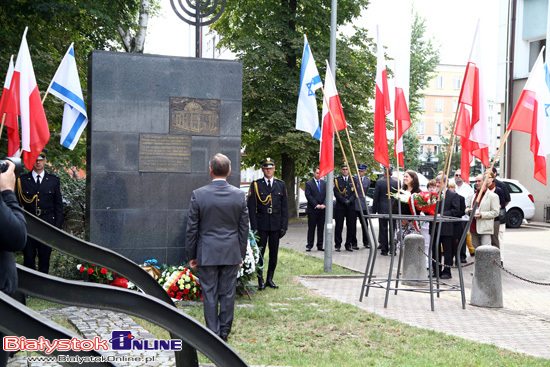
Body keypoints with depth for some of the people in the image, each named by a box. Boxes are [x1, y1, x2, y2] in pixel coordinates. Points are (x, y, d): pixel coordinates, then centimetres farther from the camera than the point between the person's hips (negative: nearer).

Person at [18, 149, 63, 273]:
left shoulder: (54, 180, 5)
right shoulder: (22, 179, 2)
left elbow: (59, 205, 7)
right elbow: (17, 203, 3)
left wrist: (58, 226, 2)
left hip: (47, 223, 1)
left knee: (45, 257, 6)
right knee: (28, 257, 2)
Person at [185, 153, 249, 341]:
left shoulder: (198, 195, -9)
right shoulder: (239, 195, -3)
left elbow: (192, 229, -4)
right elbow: (244, 228, 3)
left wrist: (191, 255, 6)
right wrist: (241, 254, 13)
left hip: (207, 253, -2)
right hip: (231, 253, 2)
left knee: (209, 294, 6)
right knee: (227, 293, 9)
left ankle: (213, 333, 10)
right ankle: (224, 332, 18)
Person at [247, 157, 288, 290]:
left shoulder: (281, 185, 8)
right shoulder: (256, 185, 1)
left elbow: (284, 207, 8)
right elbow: (251, 208, -2)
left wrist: (284, 226, 1)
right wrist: (254, 227, -8)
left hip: (276, 224, 3)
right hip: (261, 224, -2)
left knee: (274, 253, 7)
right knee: (259, 253, -2)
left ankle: (270, 279, 18)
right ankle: (260, 281, 7)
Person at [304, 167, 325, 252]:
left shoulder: (324, 183, 13)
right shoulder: (309, 183, 1)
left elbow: (327, 195, 8)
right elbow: (308, 196, -7)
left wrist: (323, 204, -8)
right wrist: (316, 205, -13)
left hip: (322, 210, 4)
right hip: (312, 210, -4)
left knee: (321, 228, 6)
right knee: (311, 228, 0)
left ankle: (320, 245, 12)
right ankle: (309, 245, 5)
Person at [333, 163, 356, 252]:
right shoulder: (337, 180, 5)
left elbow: (355, 192, 4)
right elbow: (336, 193, -3)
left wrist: (350, 201, -11)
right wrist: (344, 201, -13)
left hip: (351, 207, 2)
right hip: (340, 207, -2)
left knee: (351, 226, 2)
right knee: (339, 226, -1)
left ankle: (348, 244, 10)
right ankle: (338, 245, 5)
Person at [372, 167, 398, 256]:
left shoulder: (379, 182, -6)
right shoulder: (396, 183, -2)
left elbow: (375, 198, -3)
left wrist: (374, 211, 3)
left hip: (382, 209, -1)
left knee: (383, 229, 5)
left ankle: (384, 249, 6)